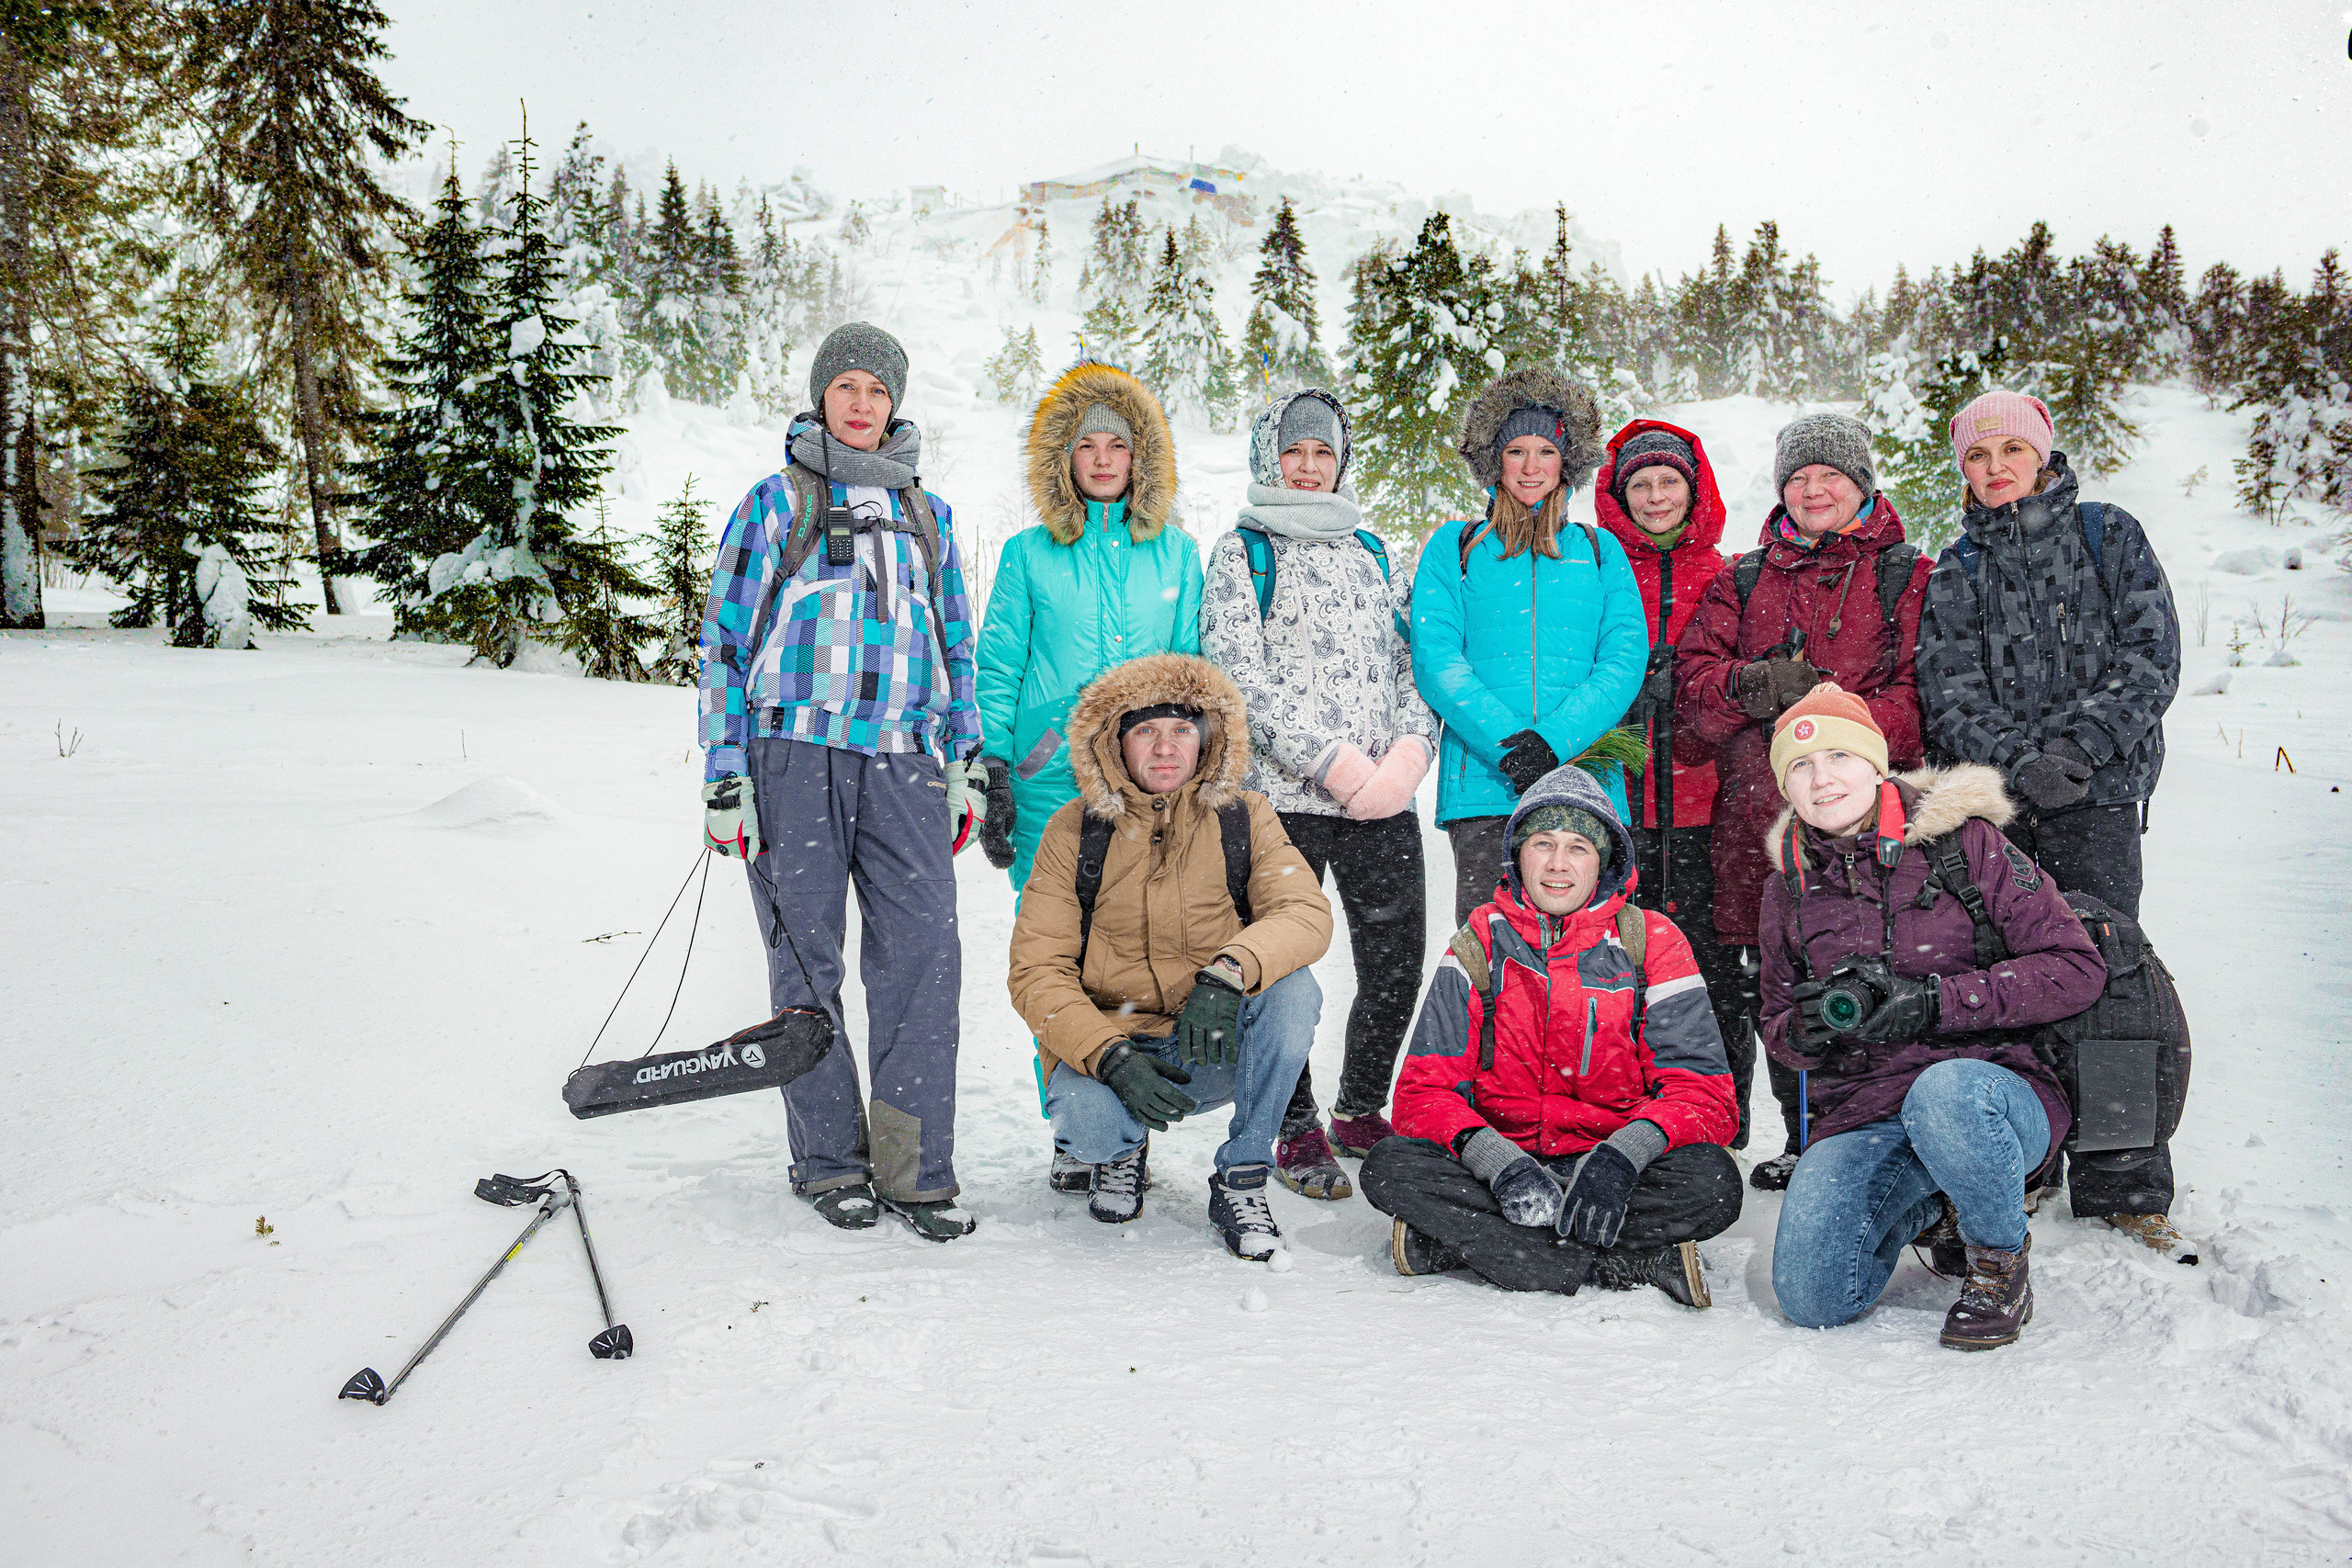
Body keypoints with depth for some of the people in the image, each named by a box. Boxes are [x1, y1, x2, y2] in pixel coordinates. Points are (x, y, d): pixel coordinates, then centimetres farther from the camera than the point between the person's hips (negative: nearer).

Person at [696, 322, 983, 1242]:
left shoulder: (928, 515, 19)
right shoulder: (776, 503, 9)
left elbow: (956, 646, 23)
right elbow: (725, 640, 6)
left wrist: (968, 766, 15)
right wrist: (724, 779, -1)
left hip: (904, 760, 2)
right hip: (794, 753, -2)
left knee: (924, 951, -7)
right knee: (807, 957, 1)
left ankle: (914, 1166, 0)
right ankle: (829, 1159, 13)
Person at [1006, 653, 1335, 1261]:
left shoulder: (1242, 818, -2)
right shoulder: (1074, 832, -4)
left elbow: (1307, 913, -18)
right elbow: (1036, 971, -9)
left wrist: (1226, 973, -38)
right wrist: (1110, 1057, -26)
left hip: (1218, 1047, 1)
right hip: (1106, 1044, -1)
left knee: (1293, 989, -28)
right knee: (1085, 1120, -34)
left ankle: (1242, 1179, -10)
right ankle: (1123, 1151, 8)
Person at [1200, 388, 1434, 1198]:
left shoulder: (1371, 551, 20)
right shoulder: (1243, 554, 5)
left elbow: (1411, 658, 15)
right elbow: (1242, 675, -6)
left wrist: (1410, 751, -5)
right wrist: (1334, 764, -14)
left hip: (1385, 797, 4)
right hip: (1283, 793, -4)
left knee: (1397, 962, 5)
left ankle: (1361, 1112, 25)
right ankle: (1297, 1133, 14)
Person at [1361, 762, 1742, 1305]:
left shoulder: (1650, 943, -1)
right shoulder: (1478, 947, 2)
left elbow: (1704, 1093, -8)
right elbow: (1424, 1092, -5)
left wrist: (1621, 1154, -29)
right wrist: (1499, 1162, -26)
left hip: (1614, 1172, -1)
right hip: (1501, 1156, 1)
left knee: (1713, 1181, -31)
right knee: (1390, 1167, -27)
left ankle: (1456, 1240, -26)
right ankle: (1631, 1264, -29)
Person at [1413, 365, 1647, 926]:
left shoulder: (1601, 550, 16)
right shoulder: (1454, 547, 11)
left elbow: (1625, 659, 3)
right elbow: (1435, 660, 0)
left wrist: (1555, 739, -13)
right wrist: (1507, 743, -14)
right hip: (1483, 780, -1)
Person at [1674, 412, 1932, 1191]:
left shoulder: (1909, 578, 9)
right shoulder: (1742, 581, 19)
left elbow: (1922, 691, -2)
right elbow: (1692, 680, 8)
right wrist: (1753, 685, -14)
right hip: (1762, 820, 3)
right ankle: (1803, 1140, 19)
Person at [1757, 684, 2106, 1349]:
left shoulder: (1961, 840, -4)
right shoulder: (1788, 889, 8)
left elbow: (2075, 969, -9)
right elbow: (1777, 1025, 17)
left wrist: (1931, 1001, -19)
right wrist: (1811, 1027, -8)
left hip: (1990, 1086, -4)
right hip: (1861, 1114, 4)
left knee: (1945, 1094, -40)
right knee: (1811, 1300, -16)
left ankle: (2000, 1258, -7)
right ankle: (1926, 1207, 18)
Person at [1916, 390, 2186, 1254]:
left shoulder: (2111, 537, 8)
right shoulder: (1955, 573, 13)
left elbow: (2151, 658, -1)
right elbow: (1949, 695, 2)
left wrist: (2078, 747, -15)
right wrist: (2017, 762, -16)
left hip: (2096, 796, -2)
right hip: (1990, 802, 2)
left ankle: (2123, 1185, 2)